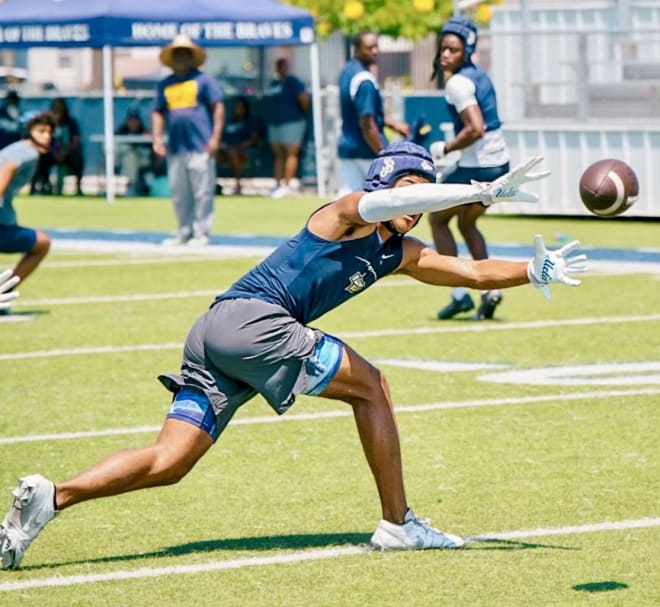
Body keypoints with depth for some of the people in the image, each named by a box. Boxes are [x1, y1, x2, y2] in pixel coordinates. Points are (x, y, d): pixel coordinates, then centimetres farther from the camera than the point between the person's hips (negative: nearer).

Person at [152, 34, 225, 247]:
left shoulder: (202, 79, 4)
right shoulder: (165, 84, 16)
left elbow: (218, 107, 0)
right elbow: (158, 112, 20)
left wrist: (215, 137, -8)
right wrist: (157, 138, 7)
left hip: (200, 147, -5)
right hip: (175, 148, 5)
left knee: (202, 192, -6)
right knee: (179, 193, 6)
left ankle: (201, 233, -1)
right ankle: (184, 232, 16)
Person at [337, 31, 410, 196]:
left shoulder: (348, 72, 10)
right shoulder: (365, 80, -20)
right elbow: (367, 124, -23)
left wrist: (392, 124, 22)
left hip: (346, 149, 8)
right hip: (368, 151, -8)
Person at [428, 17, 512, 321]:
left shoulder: (457, 83, -18)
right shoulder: (478, 75, 10)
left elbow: (475, 129, -28)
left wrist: (445, 148, -14)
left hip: (477, 167, -9)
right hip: (500, 163, 9)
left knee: (437, 218, 11)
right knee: (466, 222, 26)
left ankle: (460, 294, 5)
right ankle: (489, 289, 13)